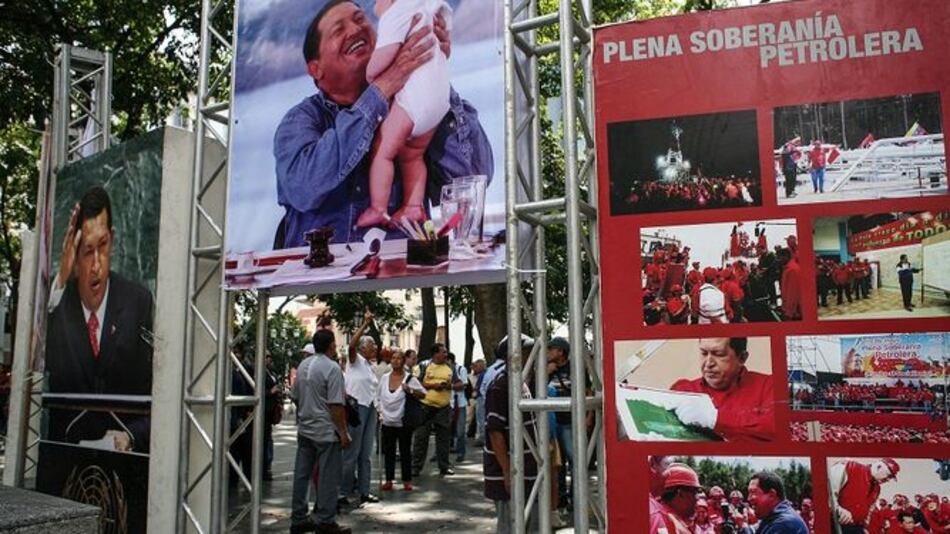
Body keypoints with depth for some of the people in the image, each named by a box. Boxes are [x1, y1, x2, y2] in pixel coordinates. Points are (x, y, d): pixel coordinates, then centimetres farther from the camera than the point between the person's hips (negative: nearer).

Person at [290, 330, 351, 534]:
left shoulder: (303, 365, 8)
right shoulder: (332, 368, -16)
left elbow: (295, 397, 16)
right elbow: (336, 405, -19)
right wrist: (343, 432, -14)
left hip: (304, 429, 8)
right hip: (326, 431, -8)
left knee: (301, 475, 11)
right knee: (328, 477, 0)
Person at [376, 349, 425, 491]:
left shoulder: (409, 378, -6)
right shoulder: (385, 377, 4)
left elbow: (423, 394, -7)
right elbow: (379, 397, 13)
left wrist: (410, 390, -21)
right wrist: (380, 412, 2)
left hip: (403, 422, -3)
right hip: (387, 421, 3)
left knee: (405, 451, 5)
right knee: (388, 451, 9)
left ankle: (407, 480, 14)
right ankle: (389, 480, 19)